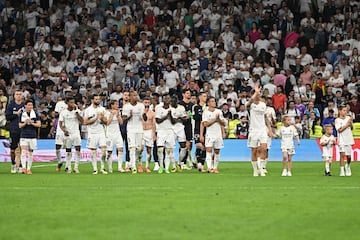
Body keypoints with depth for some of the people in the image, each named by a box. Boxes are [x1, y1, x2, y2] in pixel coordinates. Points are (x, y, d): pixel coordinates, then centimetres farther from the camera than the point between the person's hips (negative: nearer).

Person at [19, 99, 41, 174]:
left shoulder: (35, 114, 3)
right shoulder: (22, 114, 3)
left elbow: (39, 124, 0)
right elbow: (20, 125, 4)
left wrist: (32, 123, -16)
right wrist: (25, 123, -15)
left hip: (32, 136, 1)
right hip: (24, 136, -1)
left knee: (30, 153, 6)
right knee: (23, 151, -16)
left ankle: (29, 169, 15)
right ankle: (24, 167, -21)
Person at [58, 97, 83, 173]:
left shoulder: (77, 111, 4)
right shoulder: (63, 112, 0)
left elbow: (81, 121, -5)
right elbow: (60, 123, -2)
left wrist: (76, 112, -12)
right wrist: (64, 130, -19)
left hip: (76, 133, 1)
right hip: (67, 134, -1)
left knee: (78, 149, -10)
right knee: (68, 151, 3)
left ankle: (76, 167, -3)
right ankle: (68, 168, 12)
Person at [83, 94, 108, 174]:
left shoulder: (102, 109, 9)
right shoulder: (88, 110, -1)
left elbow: (106, 122, 12)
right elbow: (85, 122, -6)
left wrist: (102, 118, -9)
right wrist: (95, 118, -13)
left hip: (101, 132, 2)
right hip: (92, 133, -2)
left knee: (103, 149, -10)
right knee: (93, 151, -1)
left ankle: (102, 168, 1)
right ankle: (95, 169, 5)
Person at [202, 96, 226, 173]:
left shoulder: (219, 111, 8)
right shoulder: (205, 112, -3)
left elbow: (223, 123, 12)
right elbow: (205, 124, -12)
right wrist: (214, 119, -14)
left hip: (218, 134, 4)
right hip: (209, 134, -4)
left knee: (217, 151, 6)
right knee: (209, 150, -16)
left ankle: (215, 167, 15)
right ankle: (209, 167, -23)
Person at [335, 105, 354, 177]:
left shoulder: (348, 118, 6)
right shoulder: (337, 120, -3)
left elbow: (351, 128, 6)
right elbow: (340, 130, -12)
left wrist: (351, 123, -12)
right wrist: (347, 124, -13)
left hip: (349, 140, 3)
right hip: (341, 140, -3)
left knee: (348, 156, 7)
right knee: (342, 154, -12)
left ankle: (348, 166, 35)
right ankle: (342, 171, -8)